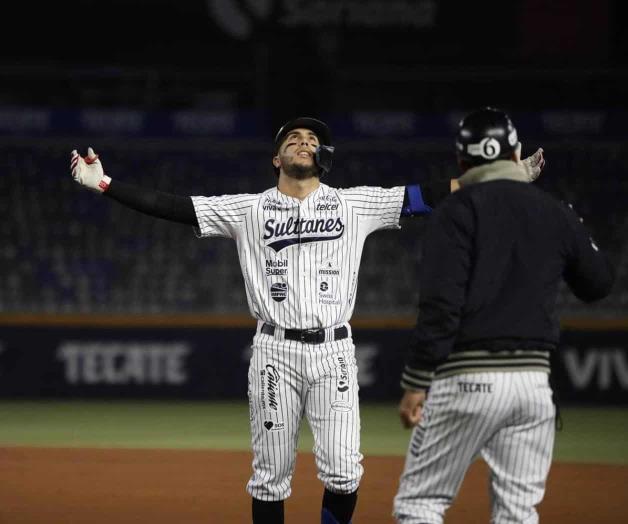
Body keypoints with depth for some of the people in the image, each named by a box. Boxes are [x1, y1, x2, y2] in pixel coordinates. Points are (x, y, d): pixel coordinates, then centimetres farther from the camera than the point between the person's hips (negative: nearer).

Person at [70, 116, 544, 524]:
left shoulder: (354, 204, 8)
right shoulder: (248, 209, 6)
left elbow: (426, 197, 3)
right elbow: (172, 206, 1)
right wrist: (104, 184, -7)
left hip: (334, 351, 0)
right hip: (275, 352, 0)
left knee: (343, 470, -12)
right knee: (271, 474, 3)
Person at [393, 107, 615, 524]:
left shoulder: (459, 210, -5)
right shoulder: (556, 213, 9)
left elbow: (441, 304, -13)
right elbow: (600, 282, 22)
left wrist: (415, 382, -10)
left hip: (469, 378, -5)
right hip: (535, 377, 5)